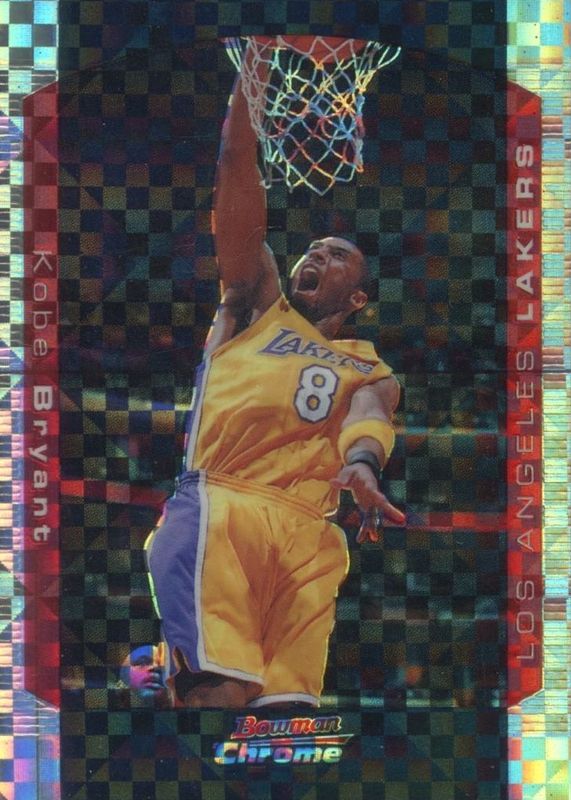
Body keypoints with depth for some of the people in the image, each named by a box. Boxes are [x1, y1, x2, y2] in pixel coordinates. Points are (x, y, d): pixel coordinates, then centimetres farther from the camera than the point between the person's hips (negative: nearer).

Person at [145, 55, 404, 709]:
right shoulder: (256, 304, 28)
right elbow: (236, 165, 20)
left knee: (289, 699, -15)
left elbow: (370, 414, 4)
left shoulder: (370, 369, 29)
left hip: (307, 534, 2)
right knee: (220, 690, -25)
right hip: (217, 503, -2)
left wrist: (362, 463, -20)